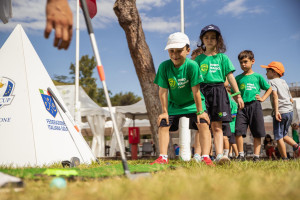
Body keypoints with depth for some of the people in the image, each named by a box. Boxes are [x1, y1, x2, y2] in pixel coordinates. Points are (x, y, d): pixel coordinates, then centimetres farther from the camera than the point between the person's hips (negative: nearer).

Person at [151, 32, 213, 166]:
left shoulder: (192, 66, -26)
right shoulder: (164, 66, -19)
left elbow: (195, 91, -23)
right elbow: (163, 91, -14)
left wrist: (200, 111, -17)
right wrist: (164, 112, -11)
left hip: (192, 103, -2)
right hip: (174, 104, 3)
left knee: (203, 124, -18)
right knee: (163, 124, -8)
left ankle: (205, 157, -13)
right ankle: (163, 157, -3)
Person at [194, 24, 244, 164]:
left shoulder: (222, 57, 10)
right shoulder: (199, 58, 12)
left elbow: (230, 76, 8)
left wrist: (238, 95, 5)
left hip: (218, 91, 0)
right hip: (202, 91, 1)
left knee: (217, 126, -5)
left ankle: (219, 154, -11)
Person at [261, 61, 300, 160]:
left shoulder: (272, 82, -2)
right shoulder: (284, 82, 20)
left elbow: (275, 95, -20)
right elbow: (291, 99, 20)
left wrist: (276, 110, -28)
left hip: (280, 111, -8)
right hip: (290, 111, 8)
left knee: (278, 137, -2)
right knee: (283, 135, 20)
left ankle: (285, 158, -3)